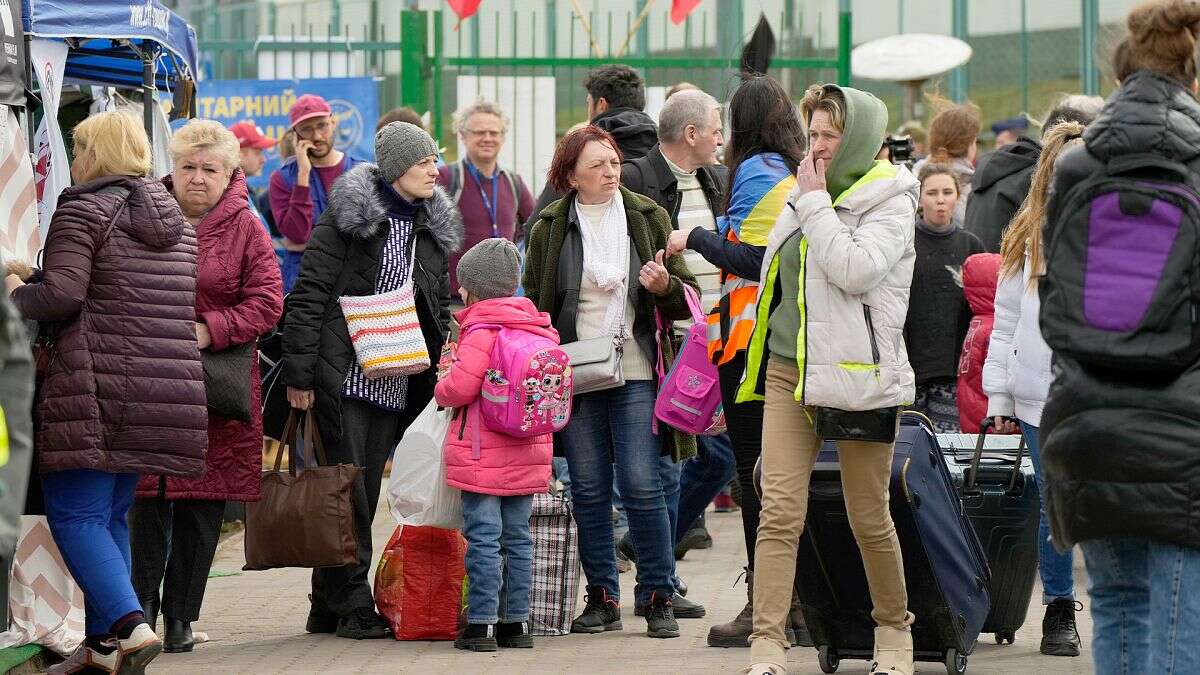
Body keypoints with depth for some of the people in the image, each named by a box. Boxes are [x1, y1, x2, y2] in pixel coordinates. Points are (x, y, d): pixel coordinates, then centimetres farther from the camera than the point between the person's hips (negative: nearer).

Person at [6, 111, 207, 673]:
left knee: (73, 514, -6)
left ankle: (129, 625, -22)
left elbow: (62, 294, -16)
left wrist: (15, 293, 3)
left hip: (96, 386, -8)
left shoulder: (82, 211, -5)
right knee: (111, 514, 15)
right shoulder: (176, 221, 19)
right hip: (165, 388, 8)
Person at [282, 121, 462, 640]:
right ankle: (352, 606, -3)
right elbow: (308, 296, -8)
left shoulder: (433, 228, 14)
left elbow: (441, 310, 21)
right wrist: (298, 375, -12)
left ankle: (328, 606, 15)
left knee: (365, 494, 7)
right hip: (342, 378, -6)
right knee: (348, 491, -7)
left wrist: (442, 377, 12)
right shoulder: (348, 218, -6)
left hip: (396, 386, 6)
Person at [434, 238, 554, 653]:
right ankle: (516, 622, 14)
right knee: (517, 537, 12)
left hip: (484, 458, -7)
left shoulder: (482, 332, -15)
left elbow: (460, 386, -21)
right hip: (528, 457, 7)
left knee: (483, 539, -4)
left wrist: (442, 390, 1)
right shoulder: (539, 329, 8)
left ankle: (481, 623, -4)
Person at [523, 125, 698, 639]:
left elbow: (687, 301, 6)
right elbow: (533, 303, 12)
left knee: (641, 485, -7)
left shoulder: (648, 218, 4)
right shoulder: (550, 228, 4)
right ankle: (602, 599, 12)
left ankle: (657, 599, 2)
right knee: (589, 490, 4)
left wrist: (664, 286, -15)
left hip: (636, 371, -1)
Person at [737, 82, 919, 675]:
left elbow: (857, 269, -22)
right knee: (779, 512, -8)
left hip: (856, 374, -5)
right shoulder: (804, 194, 15)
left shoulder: (890, 201, -4)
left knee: (869, 516, 6)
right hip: (787, 370, 5)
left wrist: (816, 204, -14)